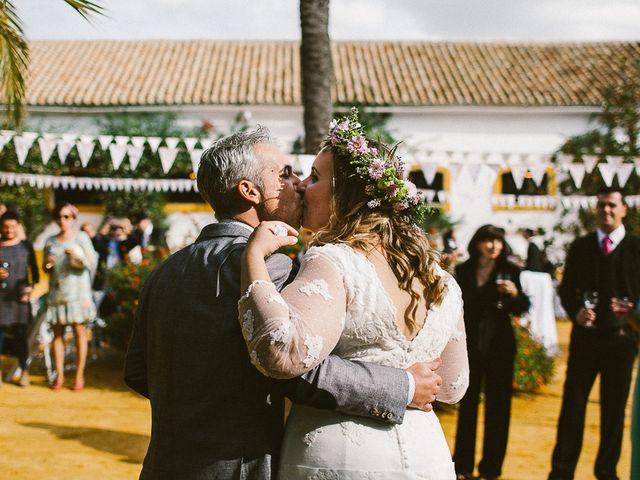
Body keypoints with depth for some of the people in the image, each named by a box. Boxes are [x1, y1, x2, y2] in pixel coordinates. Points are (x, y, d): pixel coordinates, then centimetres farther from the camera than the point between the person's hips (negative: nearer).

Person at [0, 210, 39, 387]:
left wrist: (30, 288, -3)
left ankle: (24, 372, 9)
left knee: (20, 335, 2)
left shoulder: (25, 246, 8)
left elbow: (34, 270, 11)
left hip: (19, 297, 0)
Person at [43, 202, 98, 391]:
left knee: (79, 331, -4)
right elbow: (46, 269, 18)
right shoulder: (50, 241, 13)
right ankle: (59, 375, 6)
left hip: (77, 290, -3)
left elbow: (91, 263, -3)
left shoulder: (81, 238, 2)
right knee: (57, 333, 2)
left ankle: (79, 375, 0)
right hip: (56, 291, 3)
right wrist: (47, 264, -5)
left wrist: (78, 257, -22)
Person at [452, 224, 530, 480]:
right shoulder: (463, 271, 1)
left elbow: (521, 309, 1)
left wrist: (514, 294, -19)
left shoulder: (510, 271, -2)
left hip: (499, 345, -1)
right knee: (467, 403, 6)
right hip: (470, 344, 1)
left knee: (497, 405, 4)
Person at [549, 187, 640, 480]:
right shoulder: (581, 246, 7)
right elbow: (566, 289, 9)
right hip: (585, 336, 1)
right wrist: (575, 312, -9)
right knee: (573, 403, 1)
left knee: (614, 407, 8)